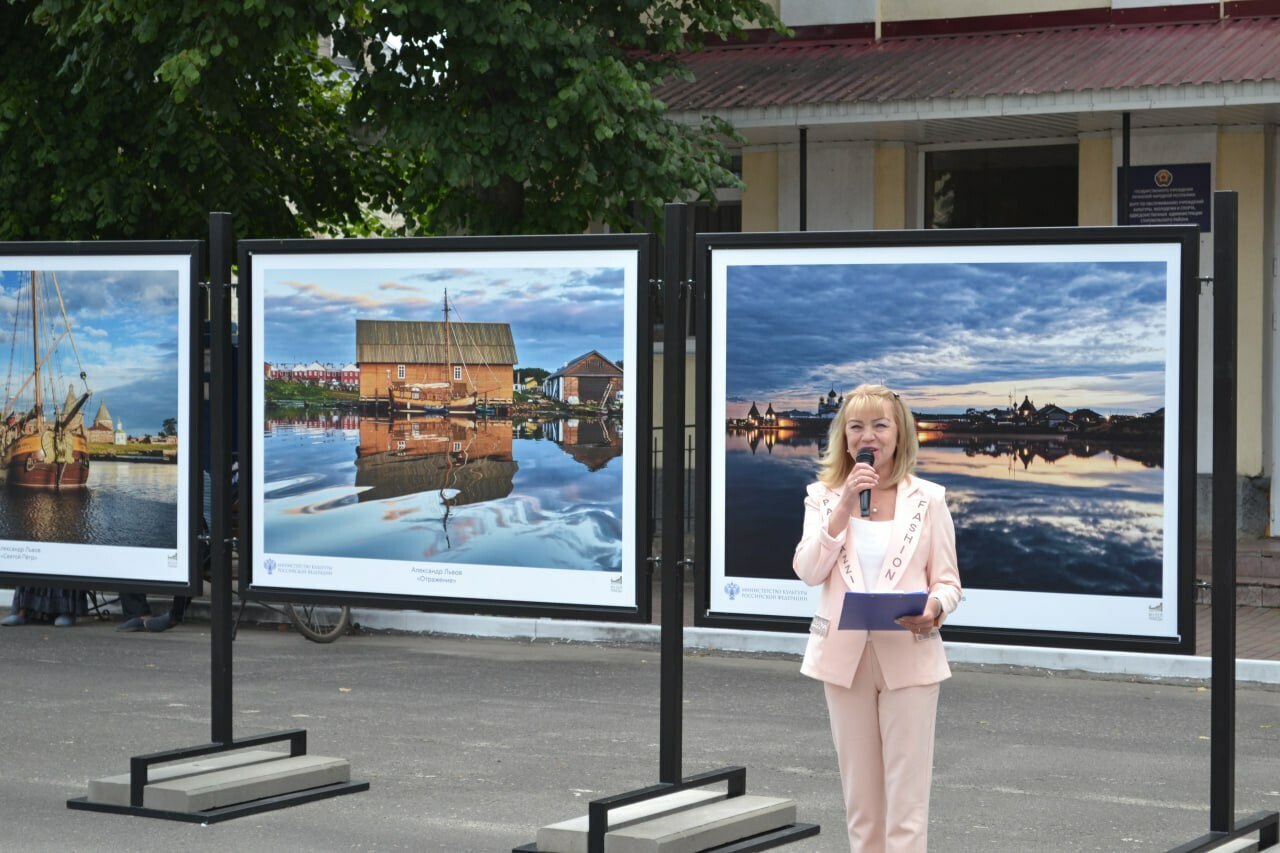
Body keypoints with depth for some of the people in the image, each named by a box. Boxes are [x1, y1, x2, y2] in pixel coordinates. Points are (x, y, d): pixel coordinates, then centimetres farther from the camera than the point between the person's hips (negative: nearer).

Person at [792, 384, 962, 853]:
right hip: (844, 656, 2)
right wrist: (844, 506, -14)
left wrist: (934, 609, -22)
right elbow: (808, 571, -8)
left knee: (906, 798, -4)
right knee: (860, 796, 11)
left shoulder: (927, 498, 1)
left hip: (909, 657, -2)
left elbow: (948, 581, 1)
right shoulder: (824, 495, 5)